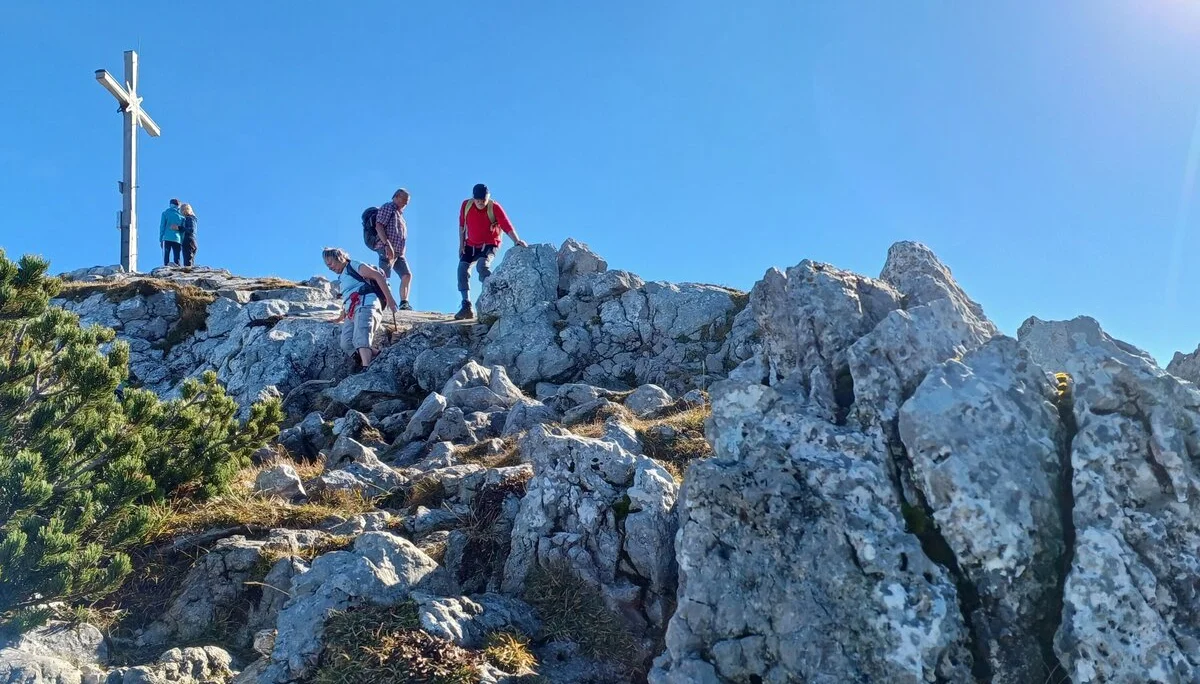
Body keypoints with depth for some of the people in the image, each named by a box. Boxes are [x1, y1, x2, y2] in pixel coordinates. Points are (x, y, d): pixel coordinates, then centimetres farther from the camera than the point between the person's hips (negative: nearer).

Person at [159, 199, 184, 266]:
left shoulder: (165, 213, 6)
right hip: (177, 239, 1)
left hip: (167, 238, -1)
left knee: (166, 257, -3)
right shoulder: (181, 216, 10)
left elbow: (162, 226, 4)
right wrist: (182, 242, 12)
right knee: (177, 259, 1)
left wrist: (161, 239, 6)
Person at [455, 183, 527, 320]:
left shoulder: (494, 207, -18)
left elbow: (507, 225, -28)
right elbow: (462, 225, 7)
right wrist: (461, 244, 5)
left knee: (482, 265, -31)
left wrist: (517, 240, -42)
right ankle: (467, 307, -4)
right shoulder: (466, 205, -7)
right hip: (471, 244, 5)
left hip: (489, 244, -5)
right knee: (462, 269, -9)